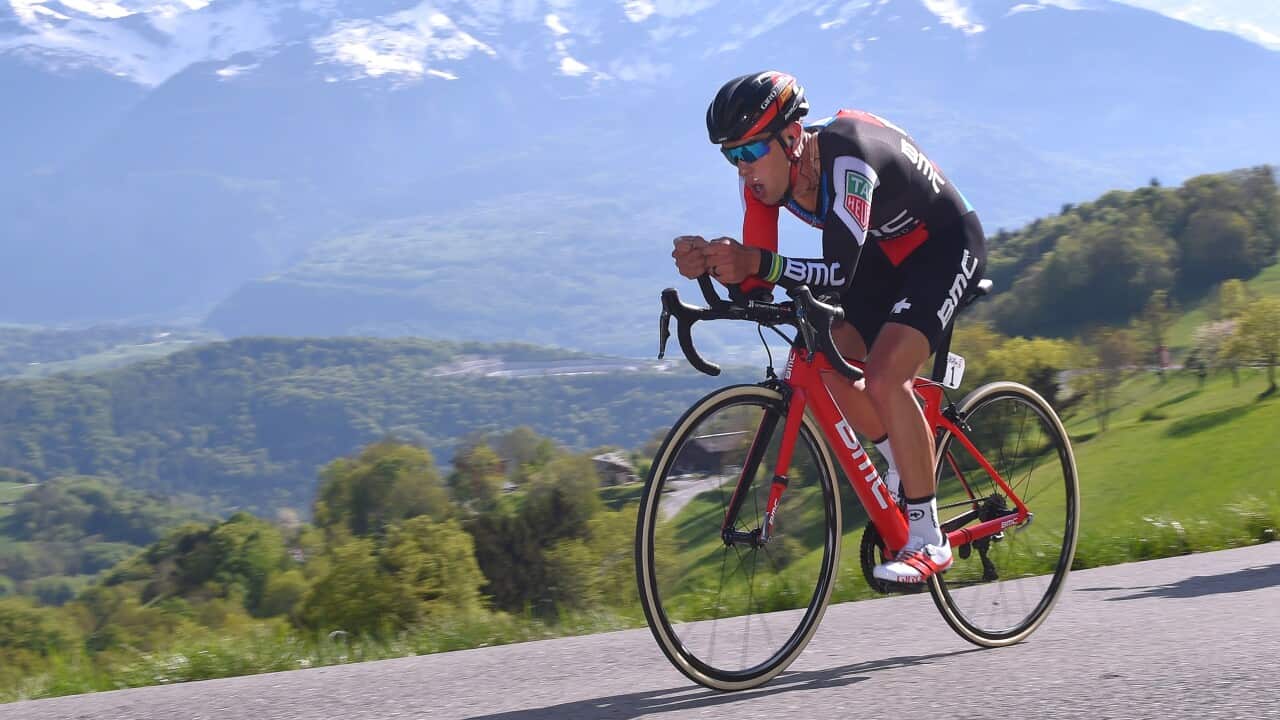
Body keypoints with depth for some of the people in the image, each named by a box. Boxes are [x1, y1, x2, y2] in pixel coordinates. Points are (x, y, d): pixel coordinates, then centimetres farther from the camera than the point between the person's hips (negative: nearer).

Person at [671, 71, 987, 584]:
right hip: (883, 256, 8)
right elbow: (754, 289, -15)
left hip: (946, 247, -8)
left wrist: (758, 263, -57)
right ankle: (906, 464, 18)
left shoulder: (846, 156, -36)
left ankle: (927, 540, -15)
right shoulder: (764, 175, -15)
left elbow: (841, 271, -44)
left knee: (882, 376, -25)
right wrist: (712, 265, -36)